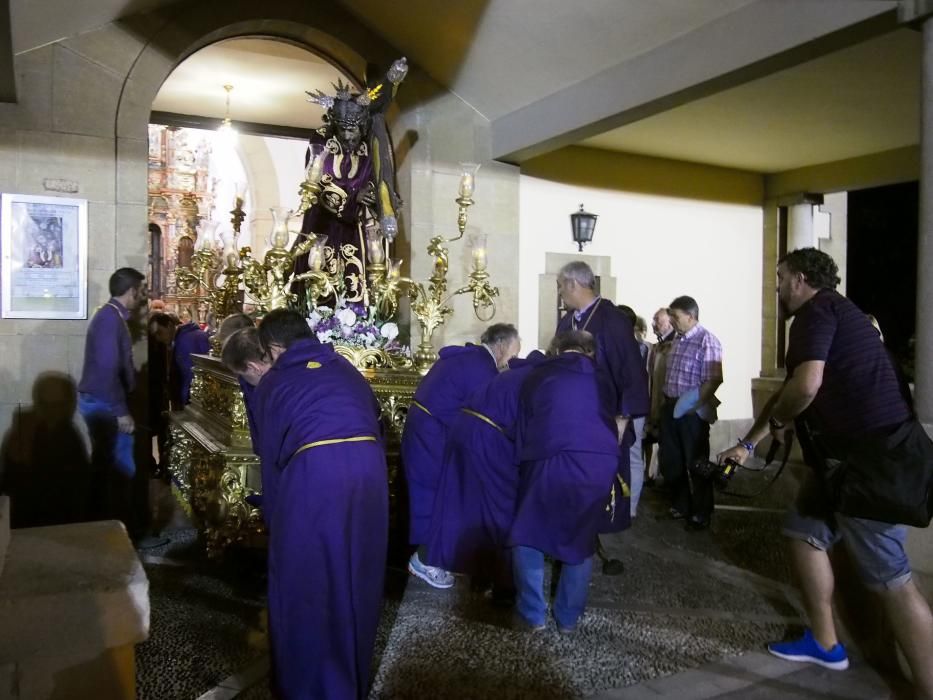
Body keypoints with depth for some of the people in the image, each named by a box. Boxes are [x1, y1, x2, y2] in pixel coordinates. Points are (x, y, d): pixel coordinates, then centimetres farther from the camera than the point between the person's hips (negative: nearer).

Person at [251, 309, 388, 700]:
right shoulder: (346, 369, 26)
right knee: (356, 581, 20)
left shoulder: (273, 382, 17)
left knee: (303, 586, 14)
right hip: (370, 464, 4)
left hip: (313, 470, -4)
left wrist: (272, 518, 30)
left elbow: (270, 455, 19)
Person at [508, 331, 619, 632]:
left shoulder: (537, 376, 18)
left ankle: (533, 613, 17)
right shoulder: (600, 379, 24)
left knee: (527, 535, 16)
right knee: (582, 539, 21)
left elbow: (522, 429, 19)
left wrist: (524, 463, 27)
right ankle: (568, 616, 25)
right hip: (600, 463, 3)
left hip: (552, 461, -2)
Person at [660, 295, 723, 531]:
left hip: (692, 412, -8)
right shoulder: (677, 340, 11)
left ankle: (701, 515, 20)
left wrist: (689, 405, -22)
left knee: (695, 464, 5)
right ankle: (679, 506, 32)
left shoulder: (707, 341, -14)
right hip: (670, 408, 8)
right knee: (670, 461, 15)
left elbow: (713, 381, -19)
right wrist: (665, 403, 11)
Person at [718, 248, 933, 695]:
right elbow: (789, 389, 26)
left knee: (889, 578, -4)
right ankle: (824, 643, 30)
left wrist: (777, 422, -6)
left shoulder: (818, 310, -12)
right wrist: (747, 443, 30)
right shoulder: (830, 313, 20)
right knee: (804, 531, 19)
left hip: (870, 458, -10)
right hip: (852, 454, 10)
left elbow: (806, 386, -27)